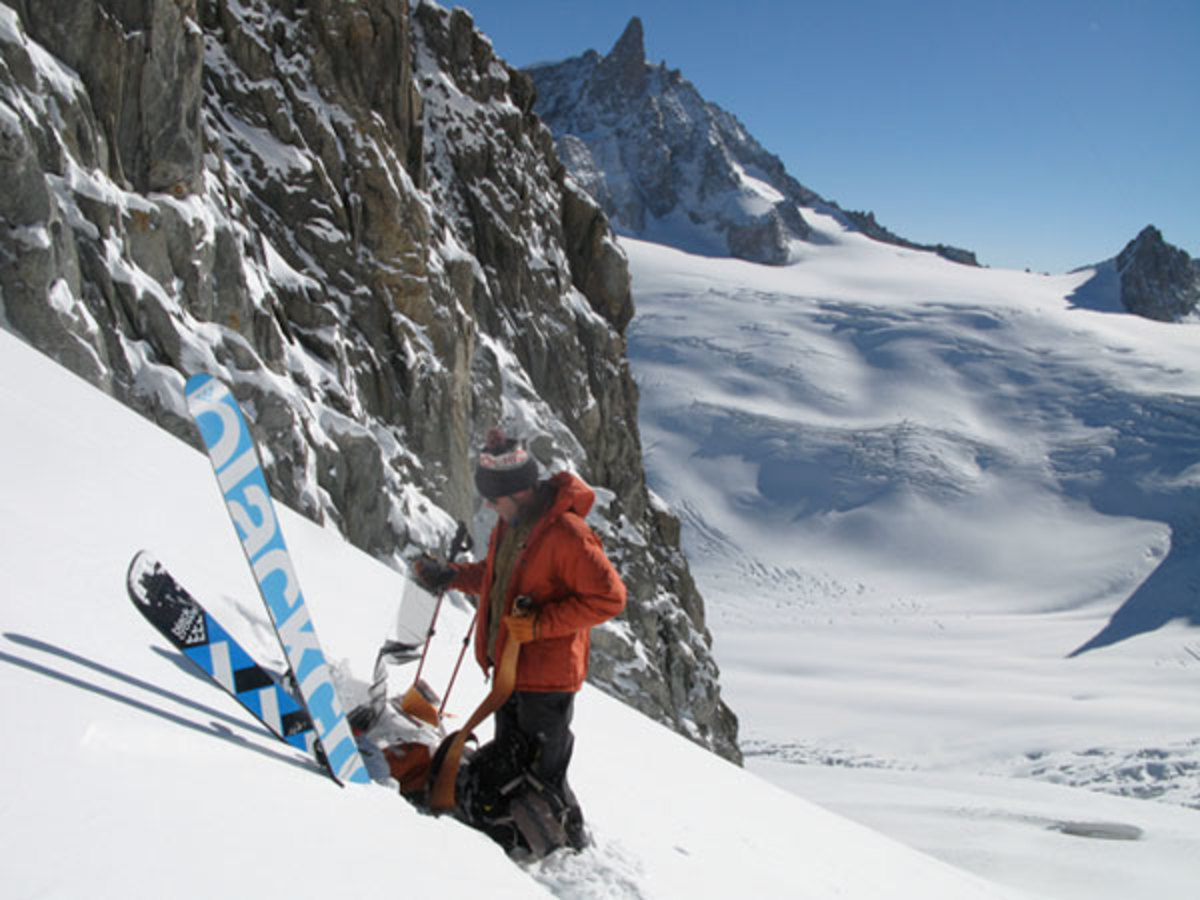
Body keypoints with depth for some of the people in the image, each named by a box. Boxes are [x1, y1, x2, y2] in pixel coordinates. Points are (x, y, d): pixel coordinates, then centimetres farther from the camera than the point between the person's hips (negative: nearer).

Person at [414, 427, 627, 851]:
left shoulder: (566, 533, -25)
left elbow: (609, 597, -25)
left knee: (542, 775, 3)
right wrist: (449, 576, 7)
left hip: (547, 676, -9)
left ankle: (570, 843, 26)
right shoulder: (510, 522, 3)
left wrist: (540, 623, -26)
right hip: (509, 668, 9)